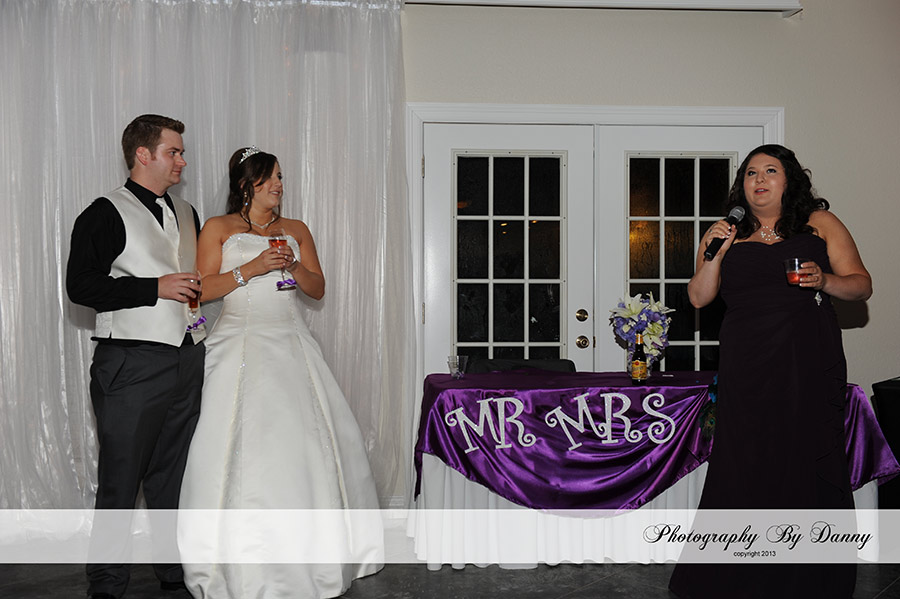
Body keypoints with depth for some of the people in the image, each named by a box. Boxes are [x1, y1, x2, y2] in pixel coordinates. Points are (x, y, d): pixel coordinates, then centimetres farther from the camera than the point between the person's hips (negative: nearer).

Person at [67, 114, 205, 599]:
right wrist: (155, 288, -16)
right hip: (132, 363, -6)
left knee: (174, 473, 12)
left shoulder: (186, 213, 19)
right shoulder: (106, 213, -4)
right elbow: (80, 285, -13)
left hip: (186, 358, 6)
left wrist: (198, 288, 10)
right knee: (119, 480, -2)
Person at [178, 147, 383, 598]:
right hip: (240, 348, -3)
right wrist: (250, 269, -12)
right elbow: (203, 290, -1)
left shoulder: (296, 230, 16)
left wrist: (294, 266, -5)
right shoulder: (218, 229, 6)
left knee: (304, 445, -2)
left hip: (291, 347, 3)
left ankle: (311, 557, 8)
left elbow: (318, 289, 14)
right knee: (240, 448, -9)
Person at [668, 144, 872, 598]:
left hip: (809, 368, -1)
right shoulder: (726, 235, 15)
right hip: (746, 370, 1)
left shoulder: (820, 224, 10)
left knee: (809, 467, -3)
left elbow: (861, 286, 7)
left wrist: (824, 280, -12)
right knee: (745, 470, -1)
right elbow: (698, 298, 10)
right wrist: (713, 255, -5)